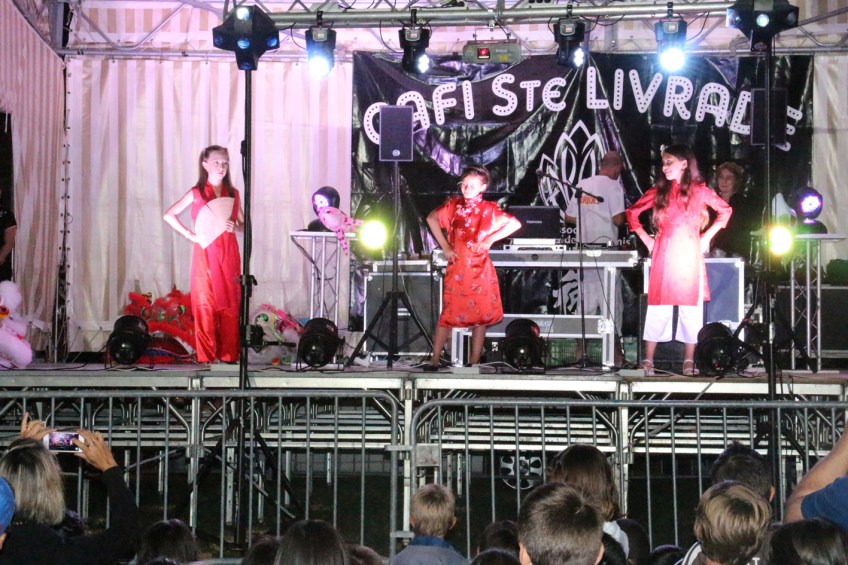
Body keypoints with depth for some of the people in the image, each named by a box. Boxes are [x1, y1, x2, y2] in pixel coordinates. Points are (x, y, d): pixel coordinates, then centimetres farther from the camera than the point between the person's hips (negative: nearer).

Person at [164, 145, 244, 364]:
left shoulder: (233, 193, 10)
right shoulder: (196, 193, 2)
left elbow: (243, 224, 15)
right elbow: (169, 215, 4)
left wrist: (235, 227, -8)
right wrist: (190, 235, -4)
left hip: (229, 255, 3)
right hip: (205, 253, -3)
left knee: (230, 304, 1)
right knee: (205, 305, -3)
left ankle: (228, 354, 6)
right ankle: (206, 356, 2)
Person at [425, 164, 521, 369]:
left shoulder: (489, 209, -1)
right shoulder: (453, 205, 4)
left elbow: (515, 224, -4)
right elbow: (432, 218, 17)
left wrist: (490, 239, -11)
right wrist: (444, 246, 7)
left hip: (480, 269, 0)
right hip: (456, 268, 1)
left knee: (480, 315, 2)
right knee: (448, 313, -2)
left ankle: (474, 362, 9)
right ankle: (434, 360, 1)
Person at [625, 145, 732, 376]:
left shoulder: (699, 190, 4)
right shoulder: (659, 191, 6)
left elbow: (725, 211, 13)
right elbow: (632, 213, 13)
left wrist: (707, 237, 7)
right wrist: (646, 240, 5)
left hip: (690, 255, 0)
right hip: (663, 257, 0)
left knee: (691, 307, 2)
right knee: (659, 306, -2)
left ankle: (689, 362, 8)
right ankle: (648, 361, 2)